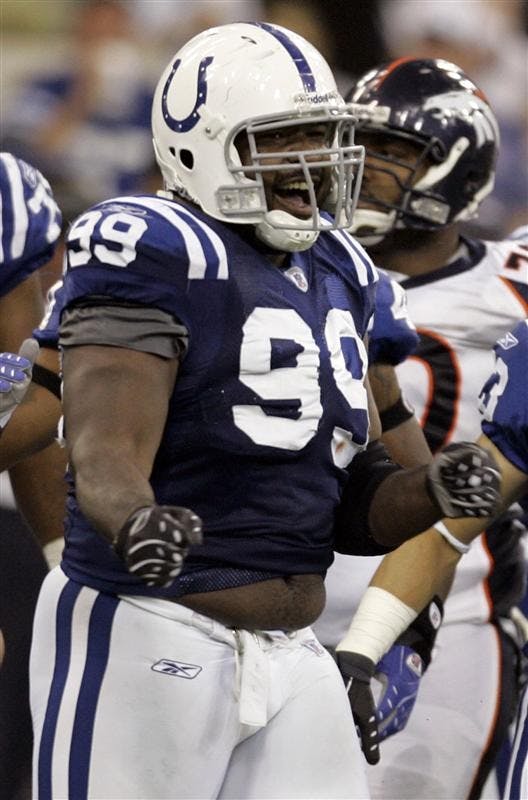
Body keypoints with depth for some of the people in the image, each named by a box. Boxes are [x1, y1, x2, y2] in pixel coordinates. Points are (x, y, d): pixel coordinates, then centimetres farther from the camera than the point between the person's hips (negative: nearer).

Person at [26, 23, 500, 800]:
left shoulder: (335, 276, 13)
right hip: (144, 646, -8)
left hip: (289, 658, 8)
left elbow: (349, 507, 14)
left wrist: (434, 491, -6)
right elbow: (106, 458, -22)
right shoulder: (154, 255, -12)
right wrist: (137, 525, -44)